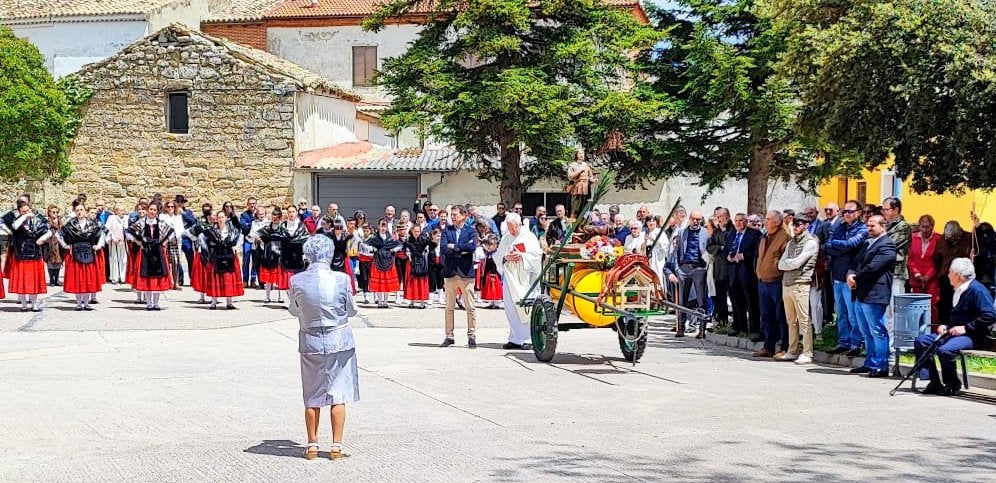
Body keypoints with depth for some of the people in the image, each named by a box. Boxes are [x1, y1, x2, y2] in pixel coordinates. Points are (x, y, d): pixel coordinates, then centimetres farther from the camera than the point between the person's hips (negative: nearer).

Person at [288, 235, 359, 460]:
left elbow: (294, 310, 5)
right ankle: (336, 445, 9)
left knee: (312, 397, 12)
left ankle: (312, 445, 17)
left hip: (310, 343, 1)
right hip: (339, 340, -1)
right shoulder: (342, 279, -13)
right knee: (339, 395, 7)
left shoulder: (297, 281, -10)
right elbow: (351, 310, -1)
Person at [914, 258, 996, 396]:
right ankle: (935, 382, -1)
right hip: (954, 332, 10)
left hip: (974, 336, -10)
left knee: (944, 350, -35)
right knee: (920, 341, -3)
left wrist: (966, 328, -23)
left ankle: (953, 384, -11)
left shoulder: (977, 290, -14)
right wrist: (946, 326, 8)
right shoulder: (958, 291, 15)